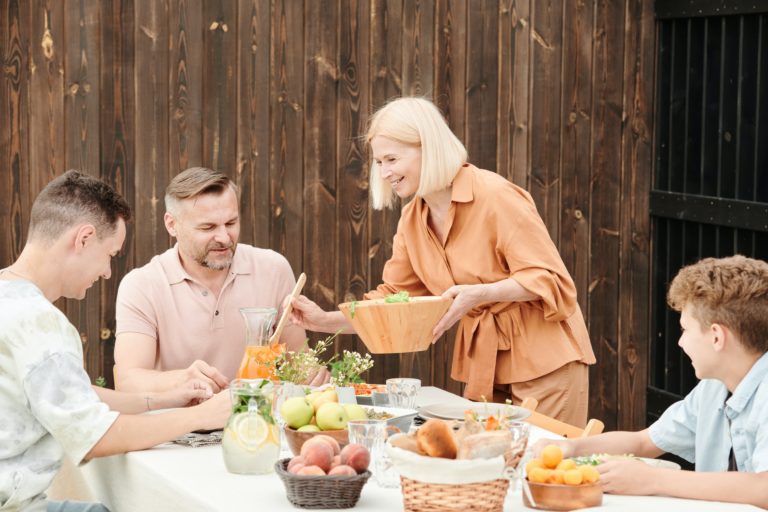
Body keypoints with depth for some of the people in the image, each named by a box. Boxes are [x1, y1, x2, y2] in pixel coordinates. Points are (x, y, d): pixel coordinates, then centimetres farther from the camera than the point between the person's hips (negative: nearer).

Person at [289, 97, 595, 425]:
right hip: (484, 367, 6)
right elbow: (392, 298, 11)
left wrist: (481, 293, -31)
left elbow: (547, 279, -17)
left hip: (544, 362, -6)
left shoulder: (496, 197, -16)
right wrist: (325, 321, -1)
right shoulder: (412, 220, 5)